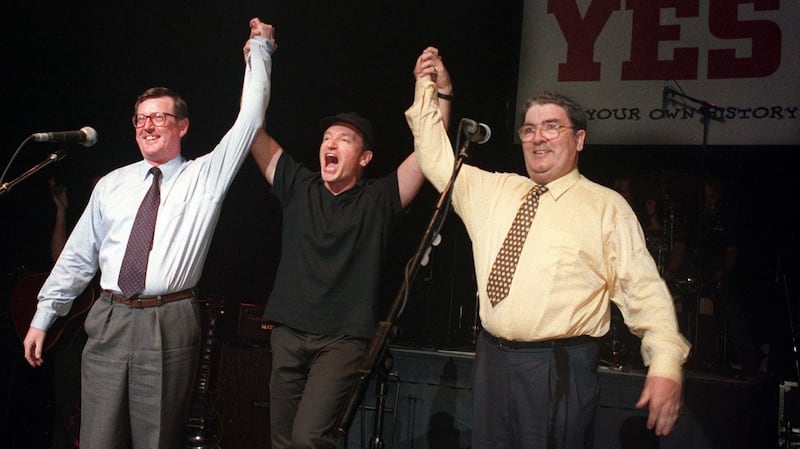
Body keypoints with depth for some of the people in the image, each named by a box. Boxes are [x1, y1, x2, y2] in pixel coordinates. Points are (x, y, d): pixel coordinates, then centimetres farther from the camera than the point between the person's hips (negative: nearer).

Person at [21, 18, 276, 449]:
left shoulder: (206, 176, 6)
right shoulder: (111, 185, 13)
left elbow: (249, 119, 1)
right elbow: (78, 255, 15)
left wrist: (260, 48, 3)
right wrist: (42, 317, 14)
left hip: (171, 325, -2)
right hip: (109, 320, 3)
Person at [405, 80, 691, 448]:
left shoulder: (608, 207, -1)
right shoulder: (492, 191, 13)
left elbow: (643, 289, -8)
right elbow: (438, 161, 19)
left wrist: (665, 364, -19)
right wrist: (426, 91, 13)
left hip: (561, 369, -5)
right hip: (491, 361, 5)